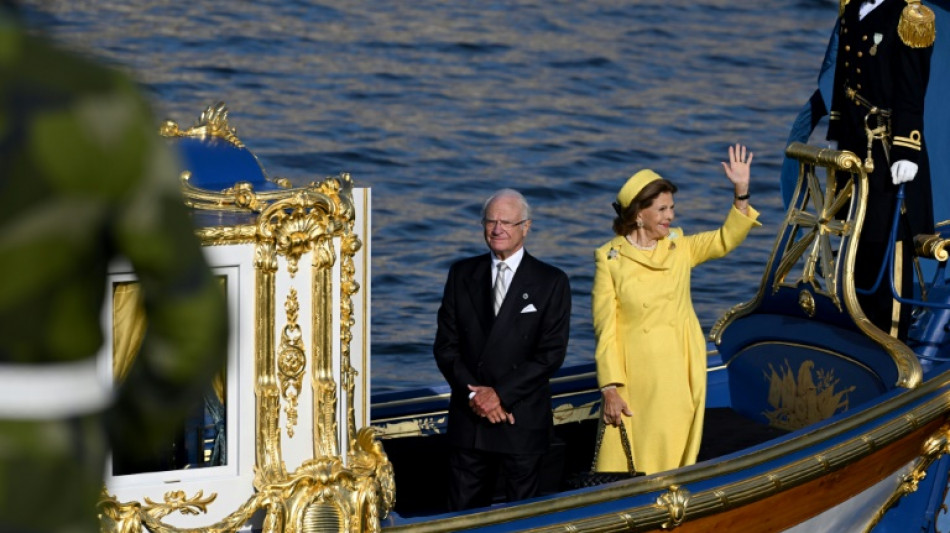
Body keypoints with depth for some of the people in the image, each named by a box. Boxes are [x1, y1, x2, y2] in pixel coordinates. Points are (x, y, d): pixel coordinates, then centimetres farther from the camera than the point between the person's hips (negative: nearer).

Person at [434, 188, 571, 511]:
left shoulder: (551, 282, -1)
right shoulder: (462, 275, 8)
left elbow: (551, 353, -8)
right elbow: (446, 345, 4)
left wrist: (501, 395, -14)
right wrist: (472, 394, -10)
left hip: (523, 420, -2)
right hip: (468, 418, 2)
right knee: (463, 512, 3)